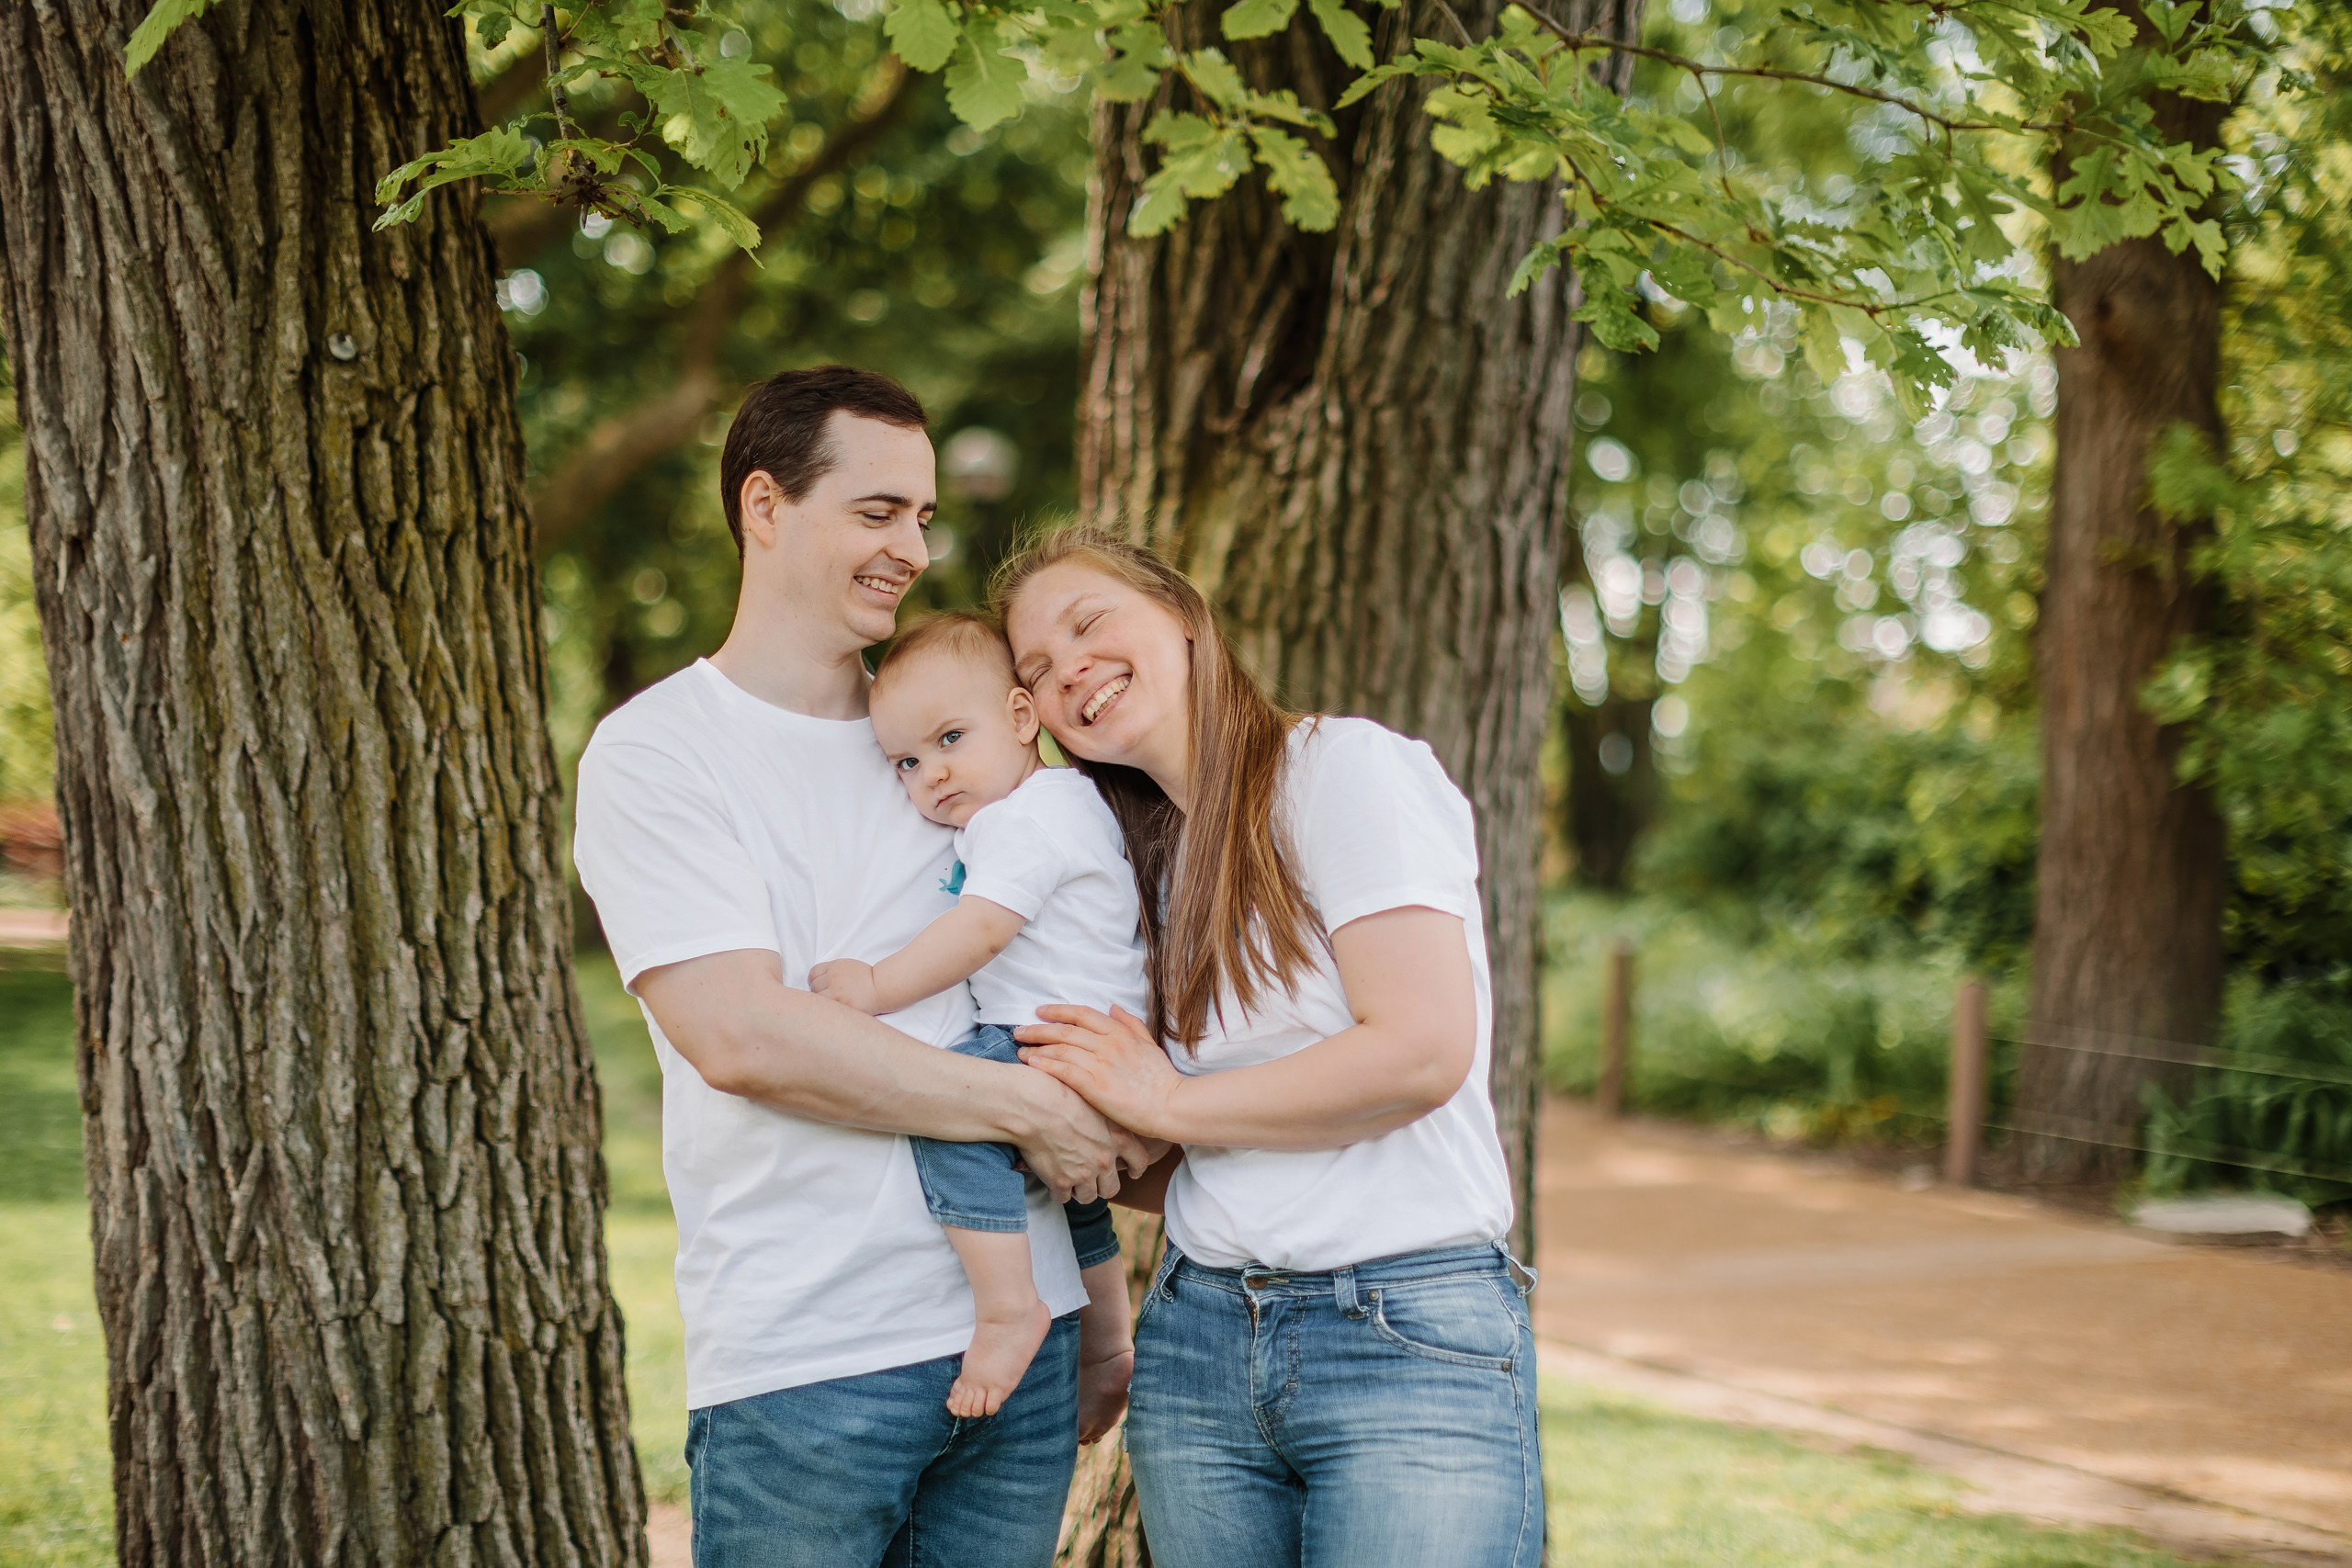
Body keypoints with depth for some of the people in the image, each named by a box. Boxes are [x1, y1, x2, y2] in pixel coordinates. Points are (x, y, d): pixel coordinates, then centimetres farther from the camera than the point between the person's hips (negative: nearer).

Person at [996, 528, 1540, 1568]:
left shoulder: (1348, 766, -5)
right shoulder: (1149, 860, 16)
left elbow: (1422, 1051, -16)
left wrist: (1167, 1105, -7)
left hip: (1412, 1336, -6)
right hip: (1198, 1340, 6)